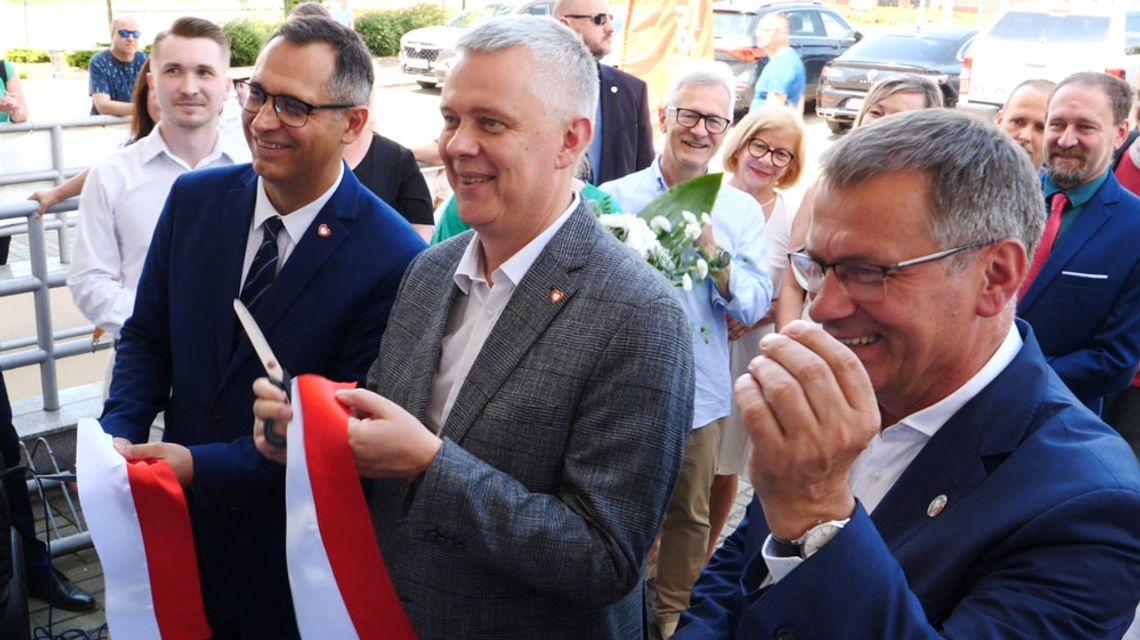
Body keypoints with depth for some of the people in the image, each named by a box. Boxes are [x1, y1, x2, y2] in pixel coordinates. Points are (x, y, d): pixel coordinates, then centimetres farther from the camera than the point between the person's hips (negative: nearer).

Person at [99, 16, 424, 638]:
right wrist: (120, 434, -12)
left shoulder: (394, 259, -22)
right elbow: (146, 336, 5)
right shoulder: (194, 198, -4)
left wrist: (205, 467, -24)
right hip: (181, 522, 5)